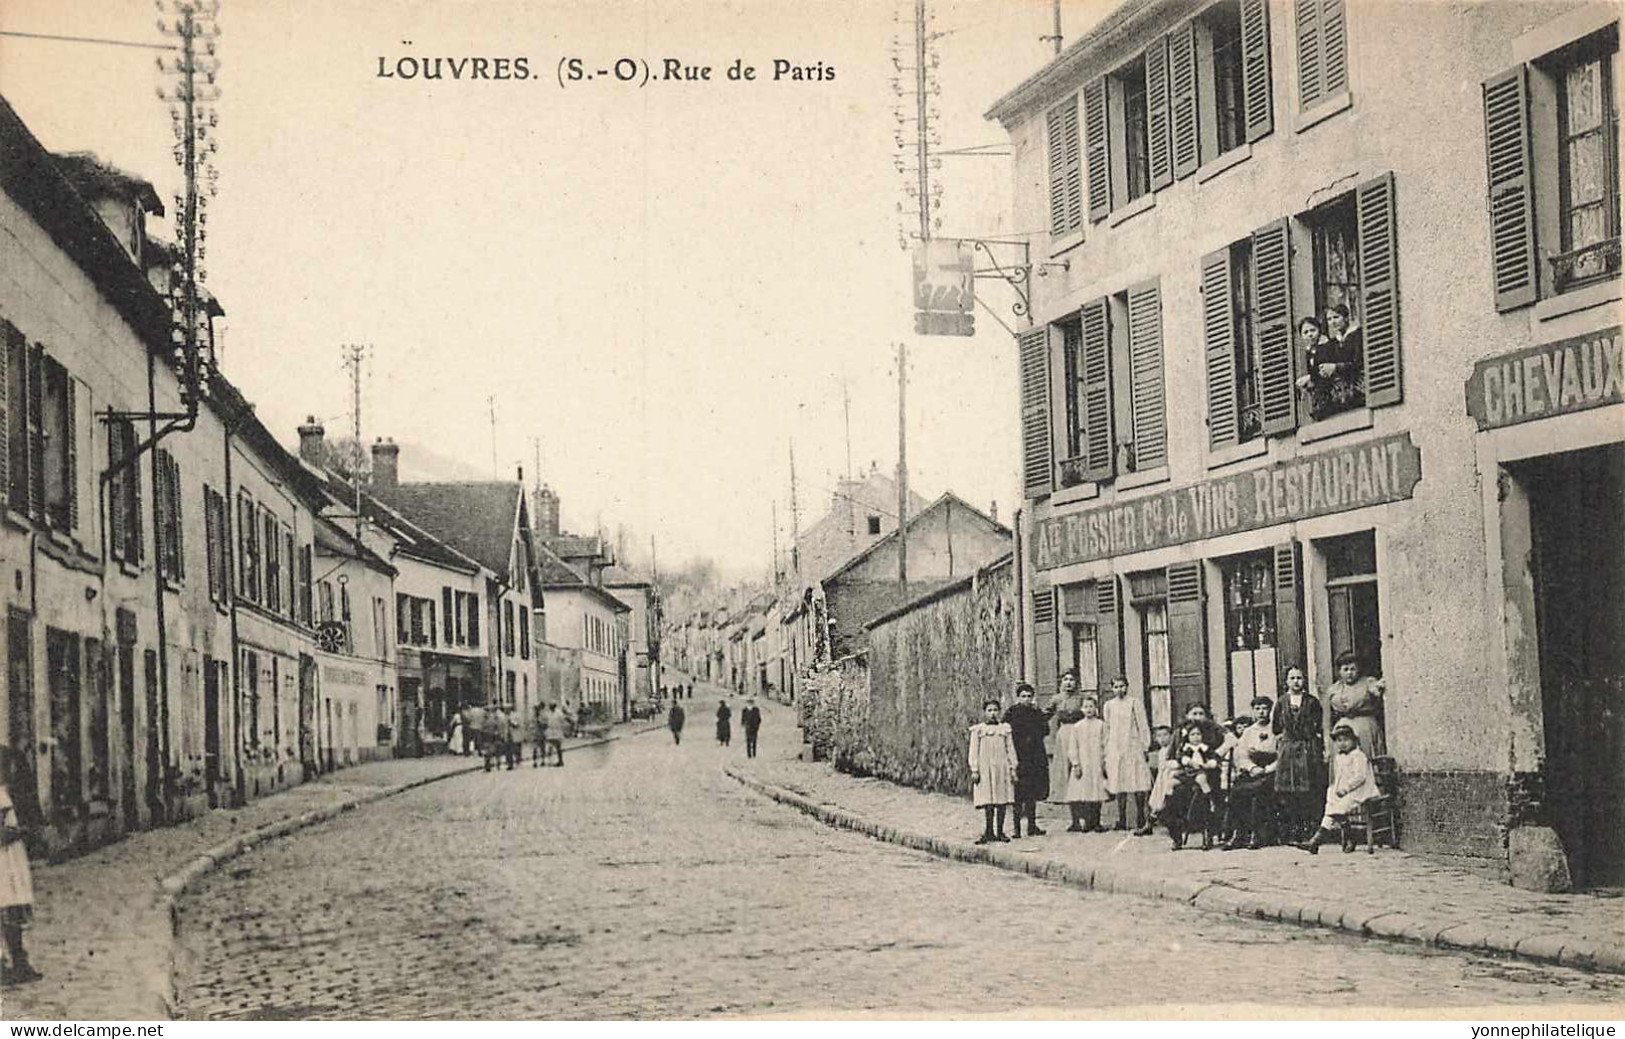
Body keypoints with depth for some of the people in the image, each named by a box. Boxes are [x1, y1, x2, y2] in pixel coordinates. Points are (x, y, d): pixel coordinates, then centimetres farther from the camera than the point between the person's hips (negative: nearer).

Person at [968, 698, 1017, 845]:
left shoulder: (1005, 728, 11)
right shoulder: (978, 730, 4)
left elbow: (1010, 749, 12)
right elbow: (974, 752, 3)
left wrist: (1013, 768, 6)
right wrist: (974, 770, -4)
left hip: (1002, 768, 3)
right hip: (985, 769, -2)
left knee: (1002, 802, 2)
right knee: (988, 803, -6)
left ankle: (1000, 832, 9)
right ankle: (989, 832, -2)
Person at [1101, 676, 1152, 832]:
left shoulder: (1135, 703, 4)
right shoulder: (1109, 705, 12)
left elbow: (1142, 726, 4)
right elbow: (1107, 730, 14)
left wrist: (1145, 747, -3)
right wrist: (1105, 752, 10)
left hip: (1134, 747, -3)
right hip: (1115, 748, 3)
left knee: (1138, 784, -8)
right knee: (1119, 784, 1)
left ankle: (1140, 819, -4)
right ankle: (1122, 820, 5)